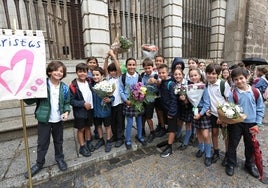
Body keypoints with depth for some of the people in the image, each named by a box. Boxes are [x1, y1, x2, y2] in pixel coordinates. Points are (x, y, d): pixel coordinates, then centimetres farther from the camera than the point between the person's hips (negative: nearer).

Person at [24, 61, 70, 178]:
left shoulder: (64, 87, -2)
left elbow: (67, 103, 5)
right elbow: (30, 101, -12)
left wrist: (66, 112, -12)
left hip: (58, 120, 2)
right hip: (44, 119, -2)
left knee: (58, 141, 19)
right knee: (42, 143, 12)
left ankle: (59, 158, 40)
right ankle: (39, 163, 35)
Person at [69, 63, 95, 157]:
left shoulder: (89, 82, 0)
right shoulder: (73, 85, -15)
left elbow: (93, 94, 13)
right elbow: (71, 100, -16)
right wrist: (83, 104, -20)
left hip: (90, 109, 5)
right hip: (79, 111, -4)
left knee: (88, 127, 20)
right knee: (81, 129, 10)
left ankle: (88, 143, 38)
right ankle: (82, 147, 25)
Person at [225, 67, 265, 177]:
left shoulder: (255, 92, -5)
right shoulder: (233, 94, -11)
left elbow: (260, 109, 2)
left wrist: (257, 124, -2)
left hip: (251, 124, 2)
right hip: (236, 124, -2)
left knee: (250, 146, 18)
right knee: (232, 145, 8)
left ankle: (250, 165, 41)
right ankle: (231, 164, 29)